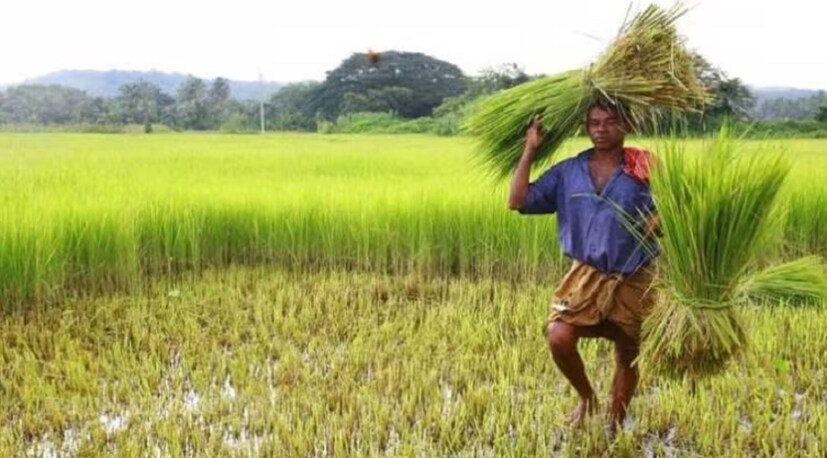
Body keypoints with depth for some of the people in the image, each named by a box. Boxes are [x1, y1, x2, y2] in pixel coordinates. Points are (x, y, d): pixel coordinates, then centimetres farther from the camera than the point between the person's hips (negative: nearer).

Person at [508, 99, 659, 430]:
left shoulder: (643, 170, -4)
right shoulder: (567, 171, 4)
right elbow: (518, 201, -1)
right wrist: (529, 152, -4)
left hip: (632, 281, -1)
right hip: (586, 276, 1)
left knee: (627, 357, 10)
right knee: (559, 338, -20)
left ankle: (616, 428, 31)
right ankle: (586, 396, 11)